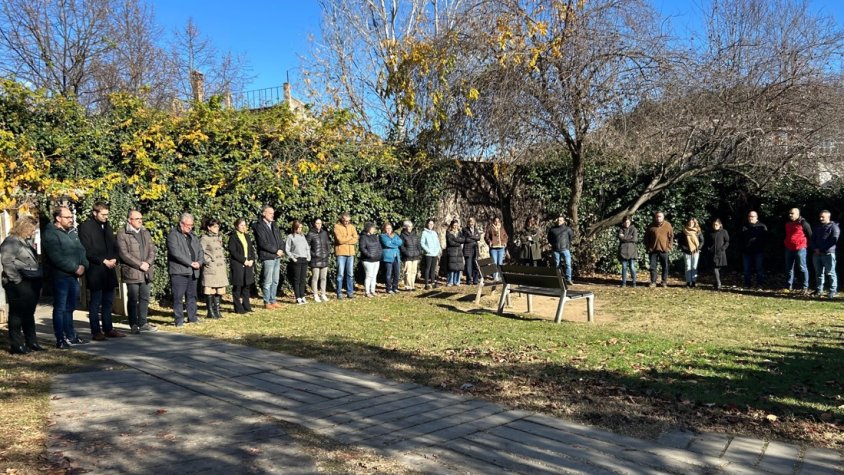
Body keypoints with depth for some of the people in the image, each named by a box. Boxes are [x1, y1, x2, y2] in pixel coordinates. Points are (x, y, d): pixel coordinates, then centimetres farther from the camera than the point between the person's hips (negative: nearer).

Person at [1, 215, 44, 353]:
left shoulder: (27, 241, 17)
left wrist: (38, 282, 16)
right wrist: (17, 280, -18)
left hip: (32, 284, 9)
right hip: (19, 285, -9)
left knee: (29, 314, 14)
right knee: (17, 314, -1)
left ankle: (31, 342, 21)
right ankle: (16, 346, 4)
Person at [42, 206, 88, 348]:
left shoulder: (72, 232, 14)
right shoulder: (51, 234, -9)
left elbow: (81, 249, 13)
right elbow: (57, 258, -18)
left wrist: (83, 265, -5)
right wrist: (75, 268, -16)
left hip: (74, 276, 7)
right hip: (60, 276, -7)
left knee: (70, 308, 15)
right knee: (60, 308, -2)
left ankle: (71, 336, 23)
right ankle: (61, 340, 3)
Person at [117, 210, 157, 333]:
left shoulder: (146, 233, 17)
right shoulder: (122, 235, -3)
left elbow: (152, 250, 12)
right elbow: (124, 254, -11)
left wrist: (148, 263, -5)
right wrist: (140, 264, -13)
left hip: (146, 272, 6)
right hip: (131, 272, -5)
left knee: (144, 298, 7)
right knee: (133, 299, 0)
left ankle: (143, 323, 14)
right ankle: (134, 325, 8)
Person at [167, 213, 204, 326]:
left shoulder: (192, 236, 19)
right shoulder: (173, 235, -5)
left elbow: (200, 250, 16)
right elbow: (176, 252, -16)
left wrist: (199, 262, -4)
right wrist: (190, 263, -15)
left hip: (193, 272, 7)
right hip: (178, 271, -7)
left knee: (192, 296, 12)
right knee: (178, 297, -4)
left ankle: (192, 318, 19)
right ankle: (179, 320, 1)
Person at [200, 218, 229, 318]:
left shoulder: (218, 238, 17)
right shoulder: (204, 239, -6)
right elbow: (201, 253, -12)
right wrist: (208, 262, -14)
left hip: (221, 268, 7)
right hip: (210, 268, -7)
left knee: (220, 291, 7)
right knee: (210, 291, -4)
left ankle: (217, 310, 16)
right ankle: (210, 312, 4)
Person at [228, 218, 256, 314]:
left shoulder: (247, 237, 16)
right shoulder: (233, 237, -4)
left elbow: (252, 249, 16)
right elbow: (233, 252, -11)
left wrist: (251, 260, -1)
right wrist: (244, 260, -15)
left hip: (248, 264, 6)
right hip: (237, 265, -6)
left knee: (247, 286, 9)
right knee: (237, 287, -1)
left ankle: (246, 307, 16)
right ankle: (238, 309, 3)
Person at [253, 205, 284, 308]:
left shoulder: (274, 225, 16)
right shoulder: (259, 226, -7)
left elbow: (280, 239, 18)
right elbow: (263, 243, -15)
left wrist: (281, 250, 0)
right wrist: (276, 250, -11)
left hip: (277, 257, 7)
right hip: (267, 257, -7)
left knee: (275, 281, 11)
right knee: (268, 282, -2)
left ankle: (272, 300, 20)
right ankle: (267, 302, 6)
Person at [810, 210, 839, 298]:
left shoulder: (834, 227, -1)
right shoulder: (817, 227, 19)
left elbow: (834, 240, -11)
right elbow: (812, 239, 17)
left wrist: (822, 249, -12)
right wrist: (815, 248, -2)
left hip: (828, 253, -6)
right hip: (816, 254, 6)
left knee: (830, 273, -6)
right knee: (818, 273, 10)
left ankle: (833, 291, -1)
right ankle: (819, 290, 16)